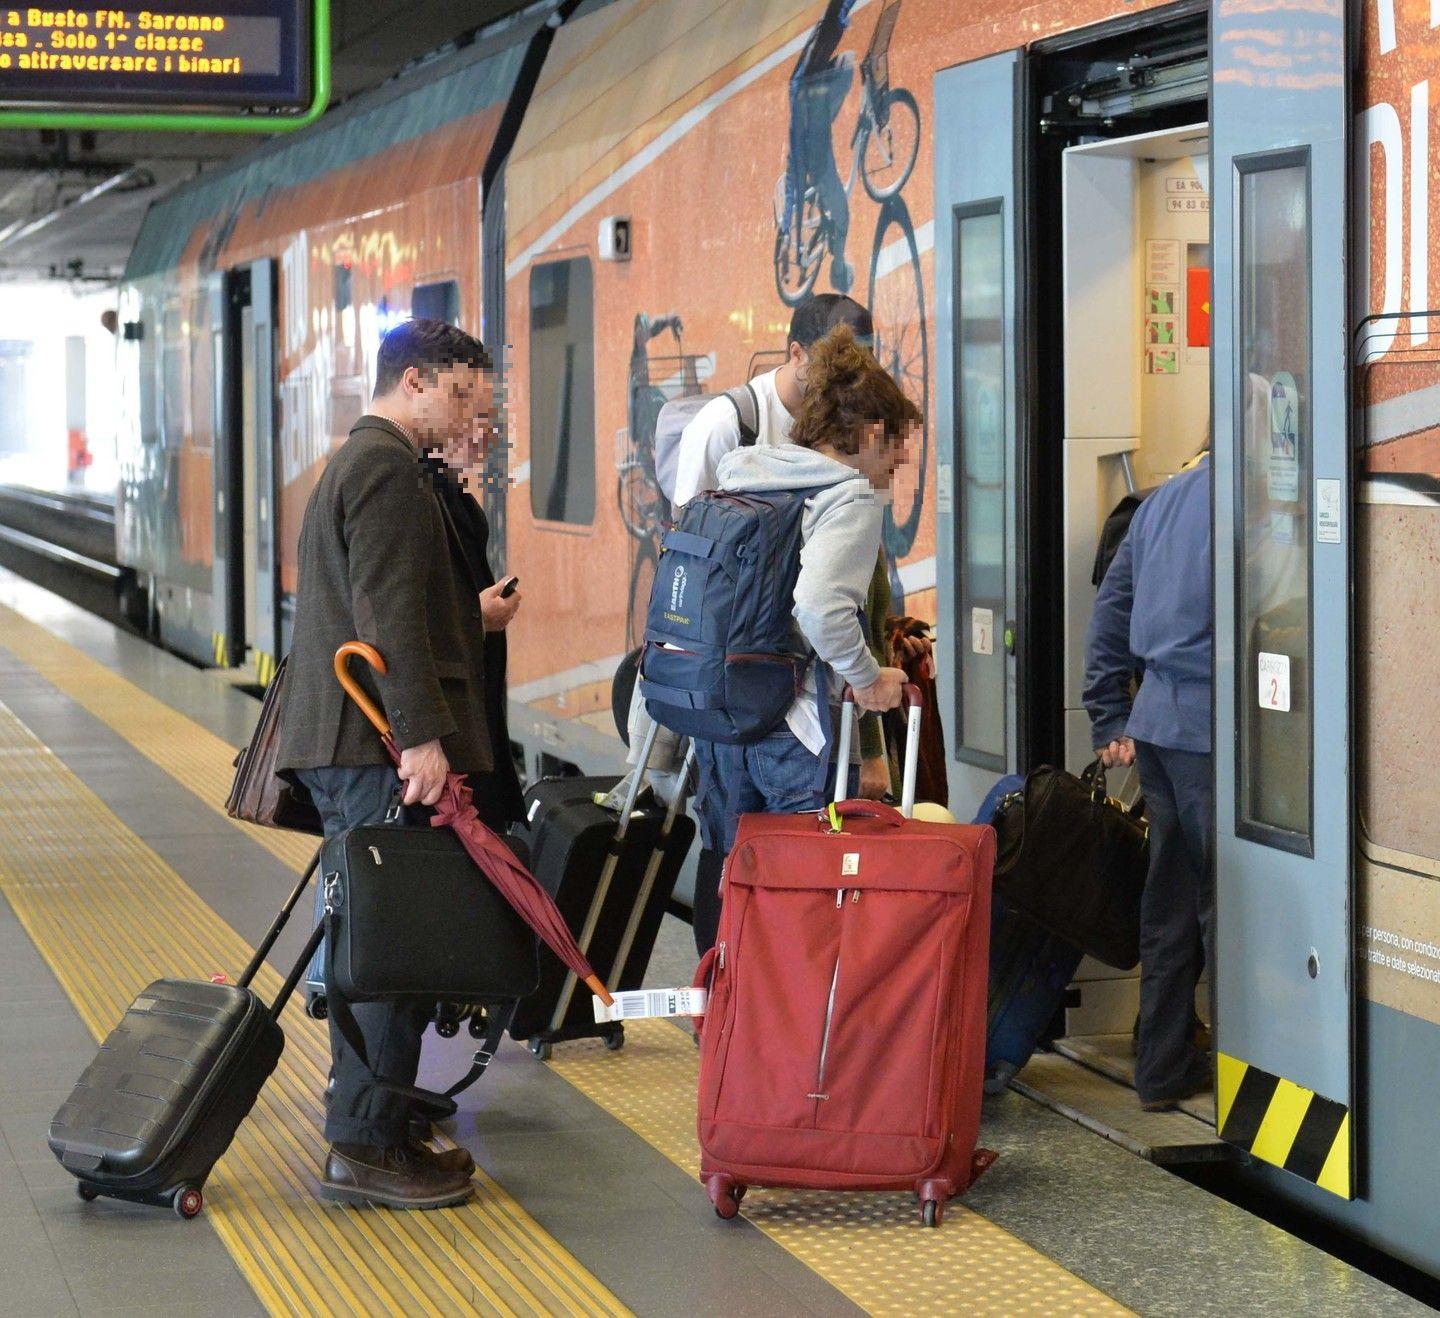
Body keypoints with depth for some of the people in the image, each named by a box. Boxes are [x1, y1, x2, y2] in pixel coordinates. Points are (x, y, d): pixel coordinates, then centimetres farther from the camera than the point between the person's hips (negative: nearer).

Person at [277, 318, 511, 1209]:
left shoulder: (362, 463, 23)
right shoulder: (389, 468, -12)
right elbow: (390, 613, -21)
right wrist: (422, 735, -24)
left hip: (346, 745, 11)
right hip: (381, 745, -11)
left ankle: (367, 1130, 23)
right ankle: (368, 1146, -7)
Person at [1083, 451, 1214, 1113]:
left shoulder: (1163, 499, 15)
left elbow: (1109, 610, 18)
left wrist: (1110, 721, 20)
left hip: (1155, 724, 8)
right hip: (1210, 729, -8)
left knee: (1170, 900, 14)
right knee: (1226, 902, -2)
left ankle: (1163, 1065, 20)